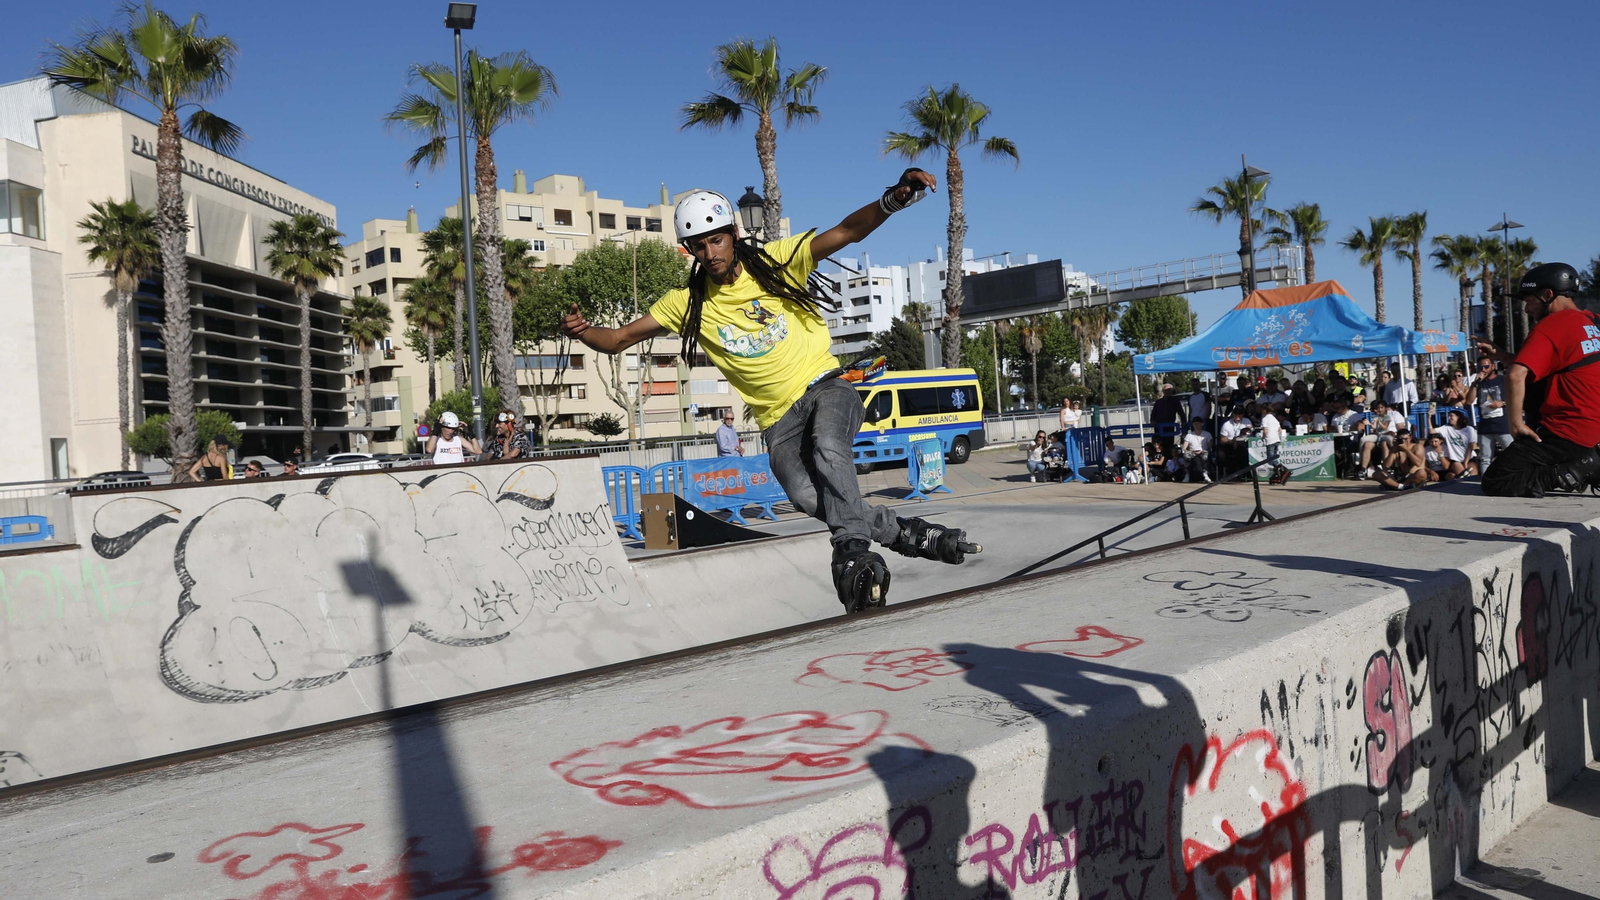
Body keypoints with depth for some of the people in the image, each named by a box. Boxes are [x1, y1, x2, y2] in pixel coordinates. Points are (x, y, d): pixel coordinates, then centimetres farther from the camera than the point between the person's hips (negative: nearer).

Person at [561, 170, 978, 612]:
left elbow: (845, 232, -14)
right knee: (806, 495, -28)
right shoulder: (687, 302, 3)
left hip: (825, 386, -1)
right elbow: (619, 338, 3)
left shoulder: (775, 262, -3)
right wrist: (582, 331, -20)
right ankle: (905, 533, -13)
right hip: (780, 418, 1)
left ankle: (853, 551, -30)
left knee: (828, 448, -37)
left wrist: (893, 199, -33)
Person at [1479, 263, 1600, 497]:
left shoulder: (1550, 326, -13)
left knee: (1495, 483, -10)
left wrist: (1516, 423, -17)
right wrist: (1501, 355, 13)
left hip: (1566, 433, -9)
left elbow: (1516, 375, -25)